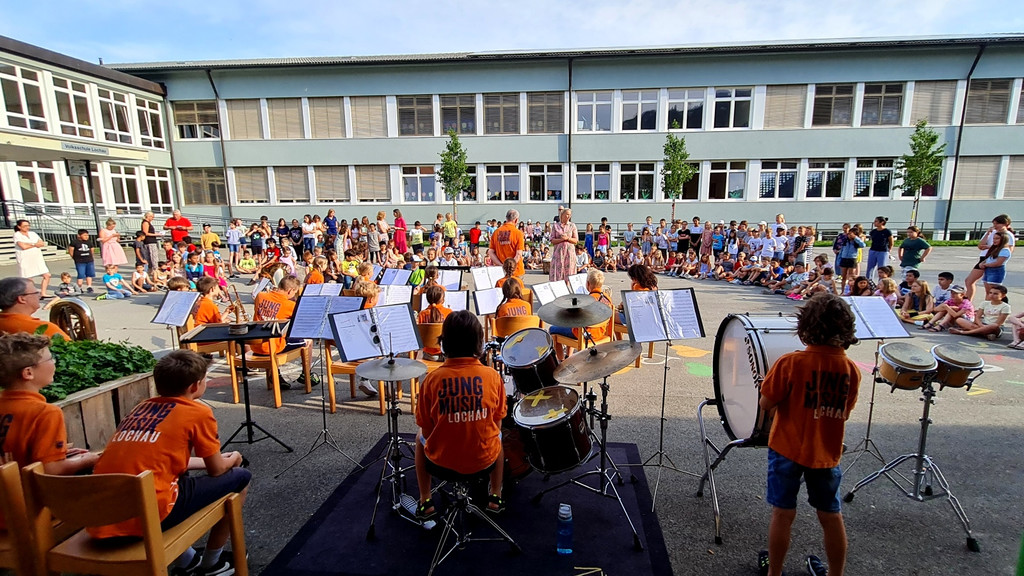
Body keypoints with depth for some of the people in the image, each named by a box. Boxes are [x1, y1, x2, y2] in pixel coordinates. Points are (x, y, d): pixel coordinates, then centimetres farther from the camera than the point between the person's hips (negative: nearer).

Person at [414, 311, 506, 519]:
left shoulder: (432, 379, -15)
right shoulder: (493, 376, -13)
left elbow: (426, 431, -7)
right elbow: (497, 424, -2)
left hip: (441, 462, 0)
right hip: (484, 460, 1)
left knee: (420, 438, 32)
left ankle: (425, 502, 34)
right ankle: (496, 497, 39)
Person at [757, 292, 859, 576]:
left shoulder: (790, 363, -21)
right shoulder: (851, 370, -7)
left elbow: (766, 404, -14)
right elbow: (844, 413, 6)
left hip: (788, 449, -3)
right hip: (827, 454, 4)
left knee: (783, 515, 10)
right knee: (832, 517, 20)